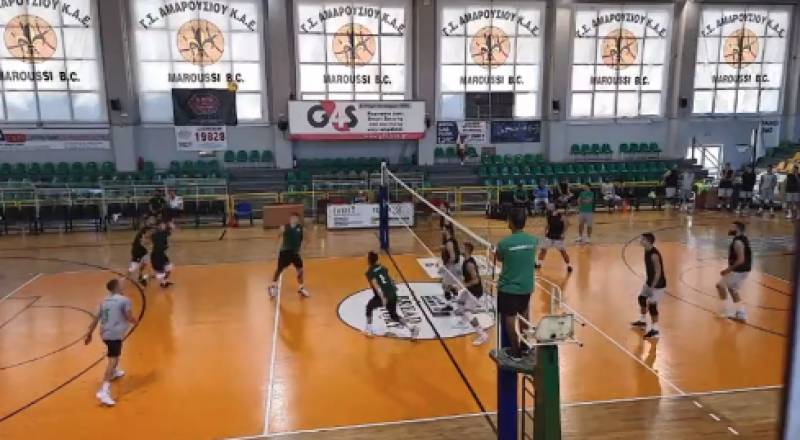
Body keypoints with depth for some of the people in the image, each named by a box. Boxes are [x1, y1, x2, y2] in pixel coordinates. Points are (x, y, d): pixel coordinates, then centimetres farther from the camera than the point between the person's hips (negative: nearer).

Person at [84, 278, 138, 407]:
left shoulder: (104, 301, 15)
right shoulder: (124, 300, -5)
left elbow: (95, 319, 15)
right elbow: (129, 317, -11)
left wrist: (89, 334, 21)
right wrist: (134, 321, 11)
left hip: (105, 333, 8)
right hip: (115, 334, -8)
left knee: (115, 354, 35)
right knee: (113, 359, -15)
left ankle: (114, 372, 56)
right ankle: (104, 390, -27)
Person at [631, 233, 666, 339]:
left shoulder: (654, 255, -29)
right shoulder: (647, 251, 0)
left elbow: (658, 272, -27)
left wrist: (652, 287, -25)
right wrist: (647, 282, 19)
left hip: (658, 284, -10)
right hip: (650, 281, 10)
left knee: (652, 305, -7)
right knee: (641, 298, 22)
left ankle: (654, 329, 6)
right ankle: (642, 321, 41)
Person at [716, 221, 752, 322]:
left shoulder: (737, 242, -23)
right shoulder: (743, 239, 9)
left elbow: (740, 260, -28)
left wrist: (728, 270, -22)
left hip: (739, 270, -10)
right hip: (744, 269, 10)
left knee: (721, 285, 7)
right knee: (732, 289, 21)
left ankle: (726, 310, 12)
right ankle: (741, 314, 22)